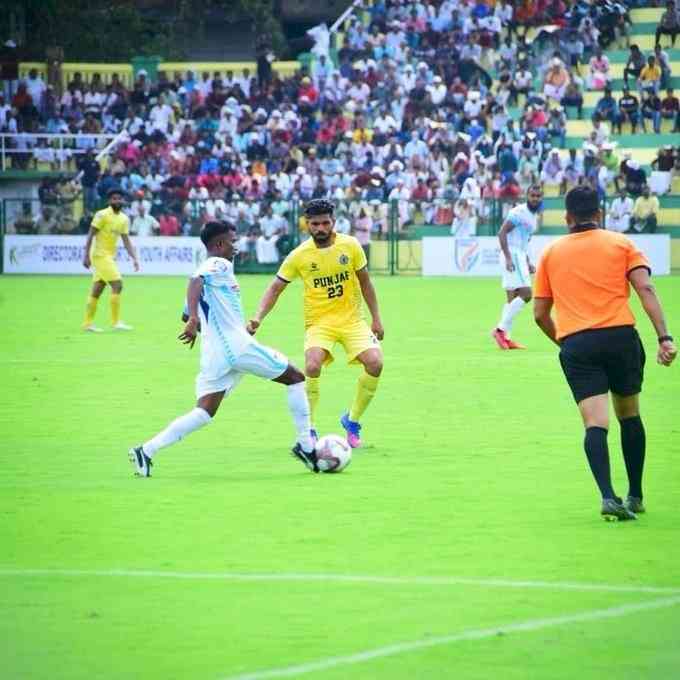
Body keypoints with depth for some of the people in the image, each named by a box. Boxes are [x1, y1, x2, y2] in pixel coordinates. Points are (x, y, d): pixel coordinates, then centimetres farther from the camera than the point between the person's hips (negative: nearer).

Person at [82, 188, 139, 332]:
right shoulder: (102, 215, -11)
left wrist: (134, 258, -1)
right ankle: (116, 322, -10)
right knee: (117, 285, -13)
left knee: (97, 290, 9)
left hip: (110, 256, 7)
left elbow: (126, 241, 10)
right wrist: (86, 256, -16)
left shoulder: (124, 219, 9)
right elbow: (90, 235, -11)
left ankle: (88, 323, 14)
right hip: (100, 255, -7)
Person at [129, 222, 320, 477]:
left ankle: (147, 451, -15)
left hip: (214, 354, 8)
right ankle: (305, 446, 8)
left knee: (204, 413, 1)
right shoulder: (220, 265, -4)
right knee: (295, 378, 9)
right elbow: (195, 282, -26)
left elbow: (186, 315, 29)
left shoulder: (206, 268, 21)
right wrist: (195, 318, -38)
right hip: (237, 346, -8)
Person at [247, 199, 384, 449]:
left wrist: (376, 319, 8)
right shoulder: (300, 255, -7)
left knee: (375, 363, -19)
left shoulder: (350, 246, -3)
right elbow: (275, 289, -1)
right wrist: (258, 318, -15)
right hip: (319, 322, -2)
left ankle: (352, 420, 6)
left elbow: (364, 282, 9)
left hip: (351, 318, 2)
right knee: (312, 367, -28)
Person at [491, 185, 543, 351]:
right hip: (512, 255, -10)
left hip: (520, 256, 10)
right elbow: (502, 233, -18)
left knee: (512, 298, 9)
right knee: (525, 294, -15)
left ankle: (505, 337, 10)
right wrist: (508, 258, -24)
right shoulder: (519, 212, -12)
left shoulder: (534, 217, 17)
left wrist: (527, 262, 22)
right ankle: (501, 329, -12)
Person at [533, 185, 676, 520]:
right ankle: (635, 496, 24)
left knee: (595, 423, -6)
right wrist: (664, 337, -8)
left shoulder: (551, 252, 16)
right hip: (621, 335, 0)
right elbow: (645, 289, -3)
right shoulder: (620, 243, 11)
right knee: (629, 415, 18)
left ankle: (608, 496, -24)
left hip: (575, 344, 0)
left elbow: (540, 313, 15)